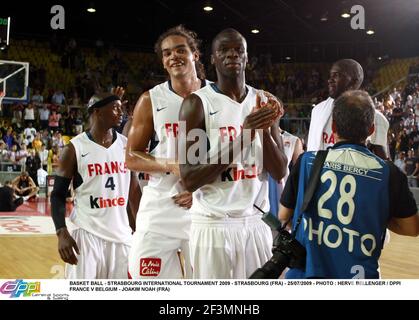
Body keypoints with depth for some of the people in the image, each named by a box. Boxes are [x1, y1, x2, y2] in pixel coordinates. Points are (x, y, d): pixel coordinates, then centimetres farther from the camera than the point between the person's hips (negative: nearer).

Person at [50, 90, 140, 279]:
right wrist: (62, 233, -15)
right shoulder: (75, 148, -7)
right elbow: (58, 195, -3)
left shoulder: (126, 145, 6)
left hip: (121, 233, 4)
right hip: (87, 233, -4)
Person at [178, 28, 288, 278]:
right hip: (214, 224, -4)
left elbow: (280, 172, 4)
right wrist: (241, 140, -22)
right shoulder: (198, 103, -8)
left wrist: (265, 130, -13)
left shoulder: (264, 102, 7)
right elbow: (189, 180, -14)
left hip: (257, 222, 4)